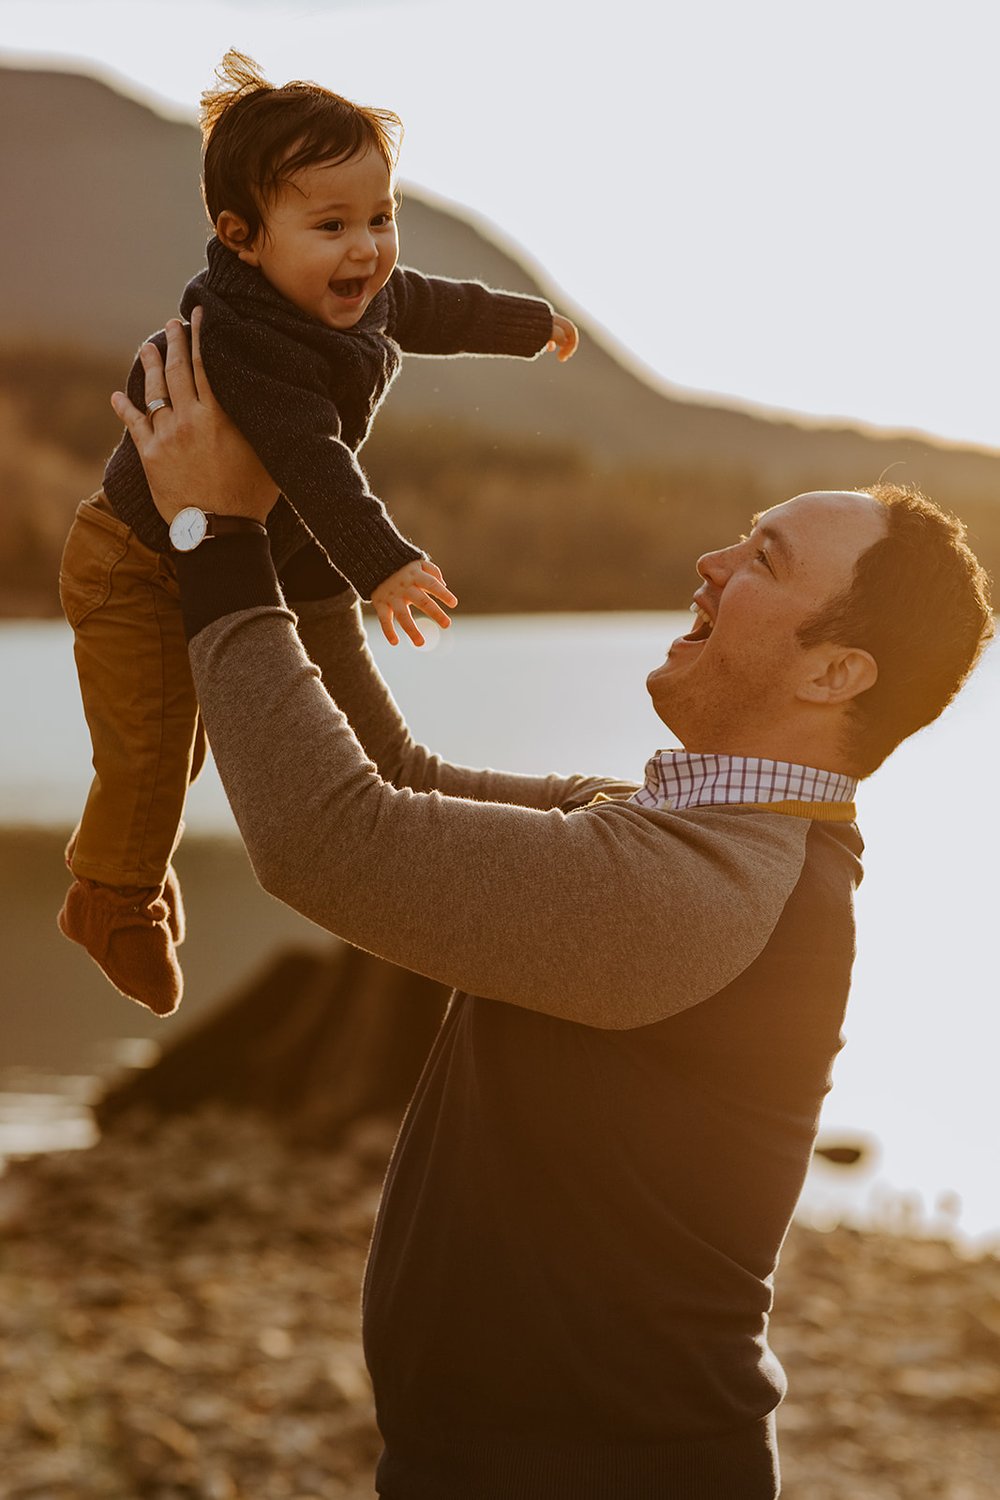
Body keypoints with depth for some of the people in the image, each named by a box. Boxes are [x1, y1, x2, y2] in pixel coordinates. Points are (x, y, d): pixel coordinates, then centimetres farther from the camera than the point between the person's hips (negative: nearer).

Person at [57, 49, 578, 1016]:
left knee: (194, 728, 22)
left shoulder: (368, 300, -8)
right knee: (149, 745, -3)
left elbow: (435, 308, 14)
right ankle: (114, 899, 20)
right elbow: (311, 462, -47)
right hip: (138, 571, -9)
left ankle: (128, 856, 45)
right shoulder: (240, 345, -37)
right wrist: (380, 564, -57)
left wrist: (529, 323, 31)